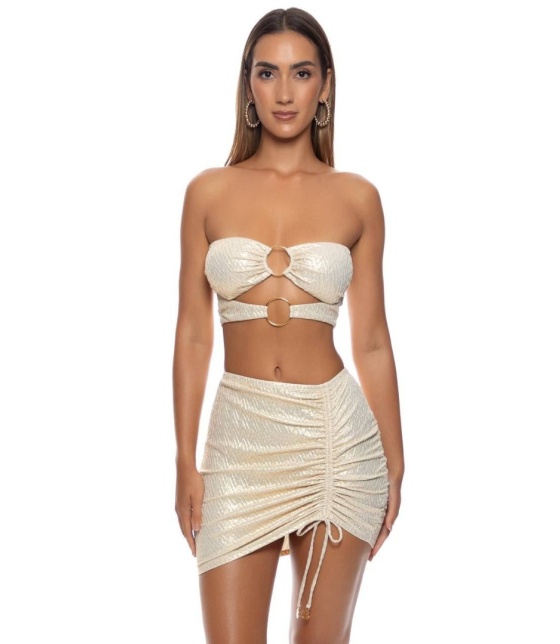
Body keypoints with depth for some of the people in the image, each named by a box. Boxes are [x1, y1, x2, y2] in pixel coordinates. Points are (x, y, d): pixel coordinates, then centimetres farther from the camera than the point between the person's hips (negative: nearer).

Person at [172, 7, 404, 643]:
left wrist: (395, 462, 6)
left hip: (335, 436, 0)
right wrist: (185, 462, 0)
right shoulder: (209, 191, 2)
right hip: (240, 439, 0)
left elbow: (371, 342, 5)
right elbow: (192, 336, 2)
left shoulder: (357, 198, 2)